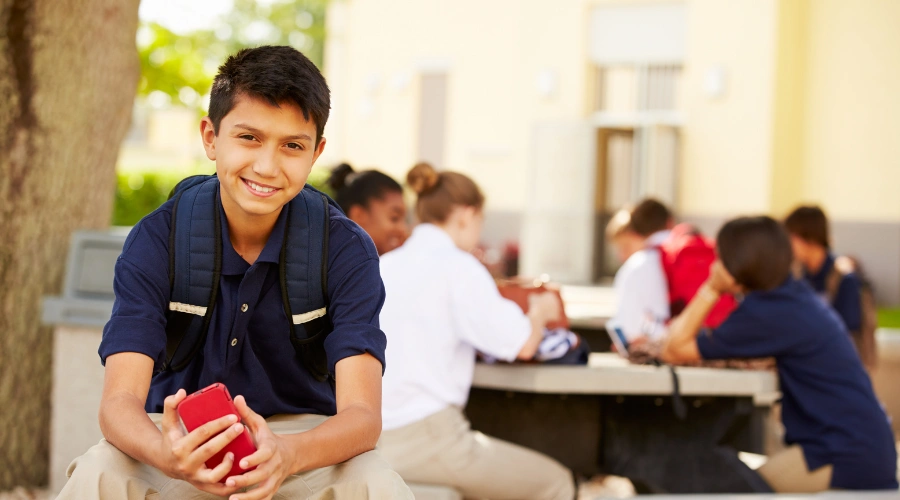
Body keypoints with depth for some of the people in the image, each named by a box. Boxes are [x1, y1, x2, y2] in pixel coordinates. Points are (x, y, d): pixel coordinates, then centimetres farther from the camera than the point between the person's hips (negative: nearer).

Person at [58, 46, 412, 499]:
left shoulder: (346, 250, -13)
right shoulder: (156, 240, -12)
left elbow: (361, 413, -22)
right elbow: (119, 401, -20)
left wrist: (287, 454, -46)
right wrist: (165, 455, -45)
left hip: (306, 440, 0)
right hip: (185, 435, 0)